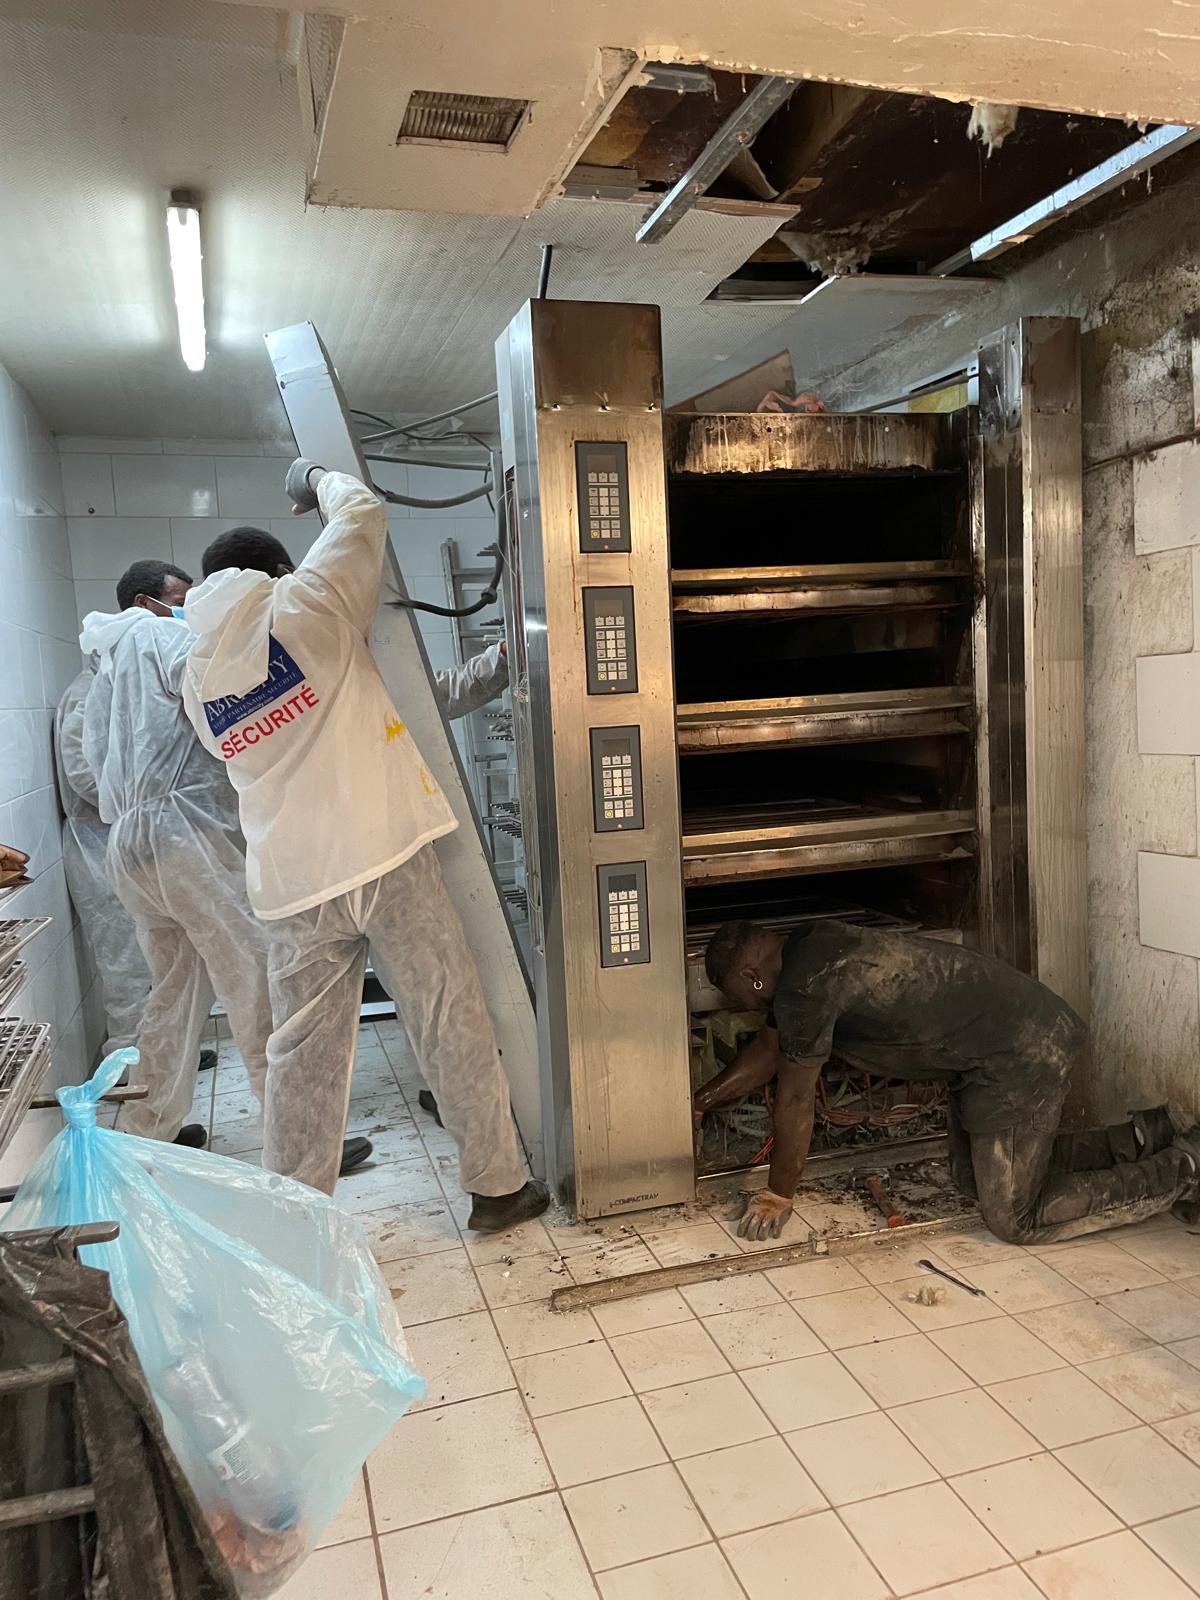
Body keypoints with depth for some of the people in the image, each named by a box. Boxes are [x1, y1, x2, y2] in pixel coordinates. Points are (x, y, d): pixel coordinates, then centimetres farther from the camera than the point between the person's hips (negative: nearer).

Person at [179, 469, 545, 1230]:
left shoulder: (200, 678, 14)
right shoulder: (298, 611, -2)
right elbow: (364, 514, 9)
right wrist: (318, 477, 28)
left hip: (293, 881, 5)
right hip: (385, 854, -5)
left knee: (305, 1050, 13)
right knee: (452, 1024, 5)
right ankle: (499, 1186, 16)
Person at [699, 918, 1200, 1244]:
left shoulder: (804, 987, -22)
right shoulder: (809, 948, 8)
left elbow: (795, 1101, -12)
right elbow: (768, 1049, 20)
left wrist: (778, 1195, 2)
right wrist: (700, 1102, 24)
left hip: (1022, 1057, -10)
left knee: (1016, 1220, 2)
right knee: (973, 1175, 21)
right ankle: (1140, 1141, 23)